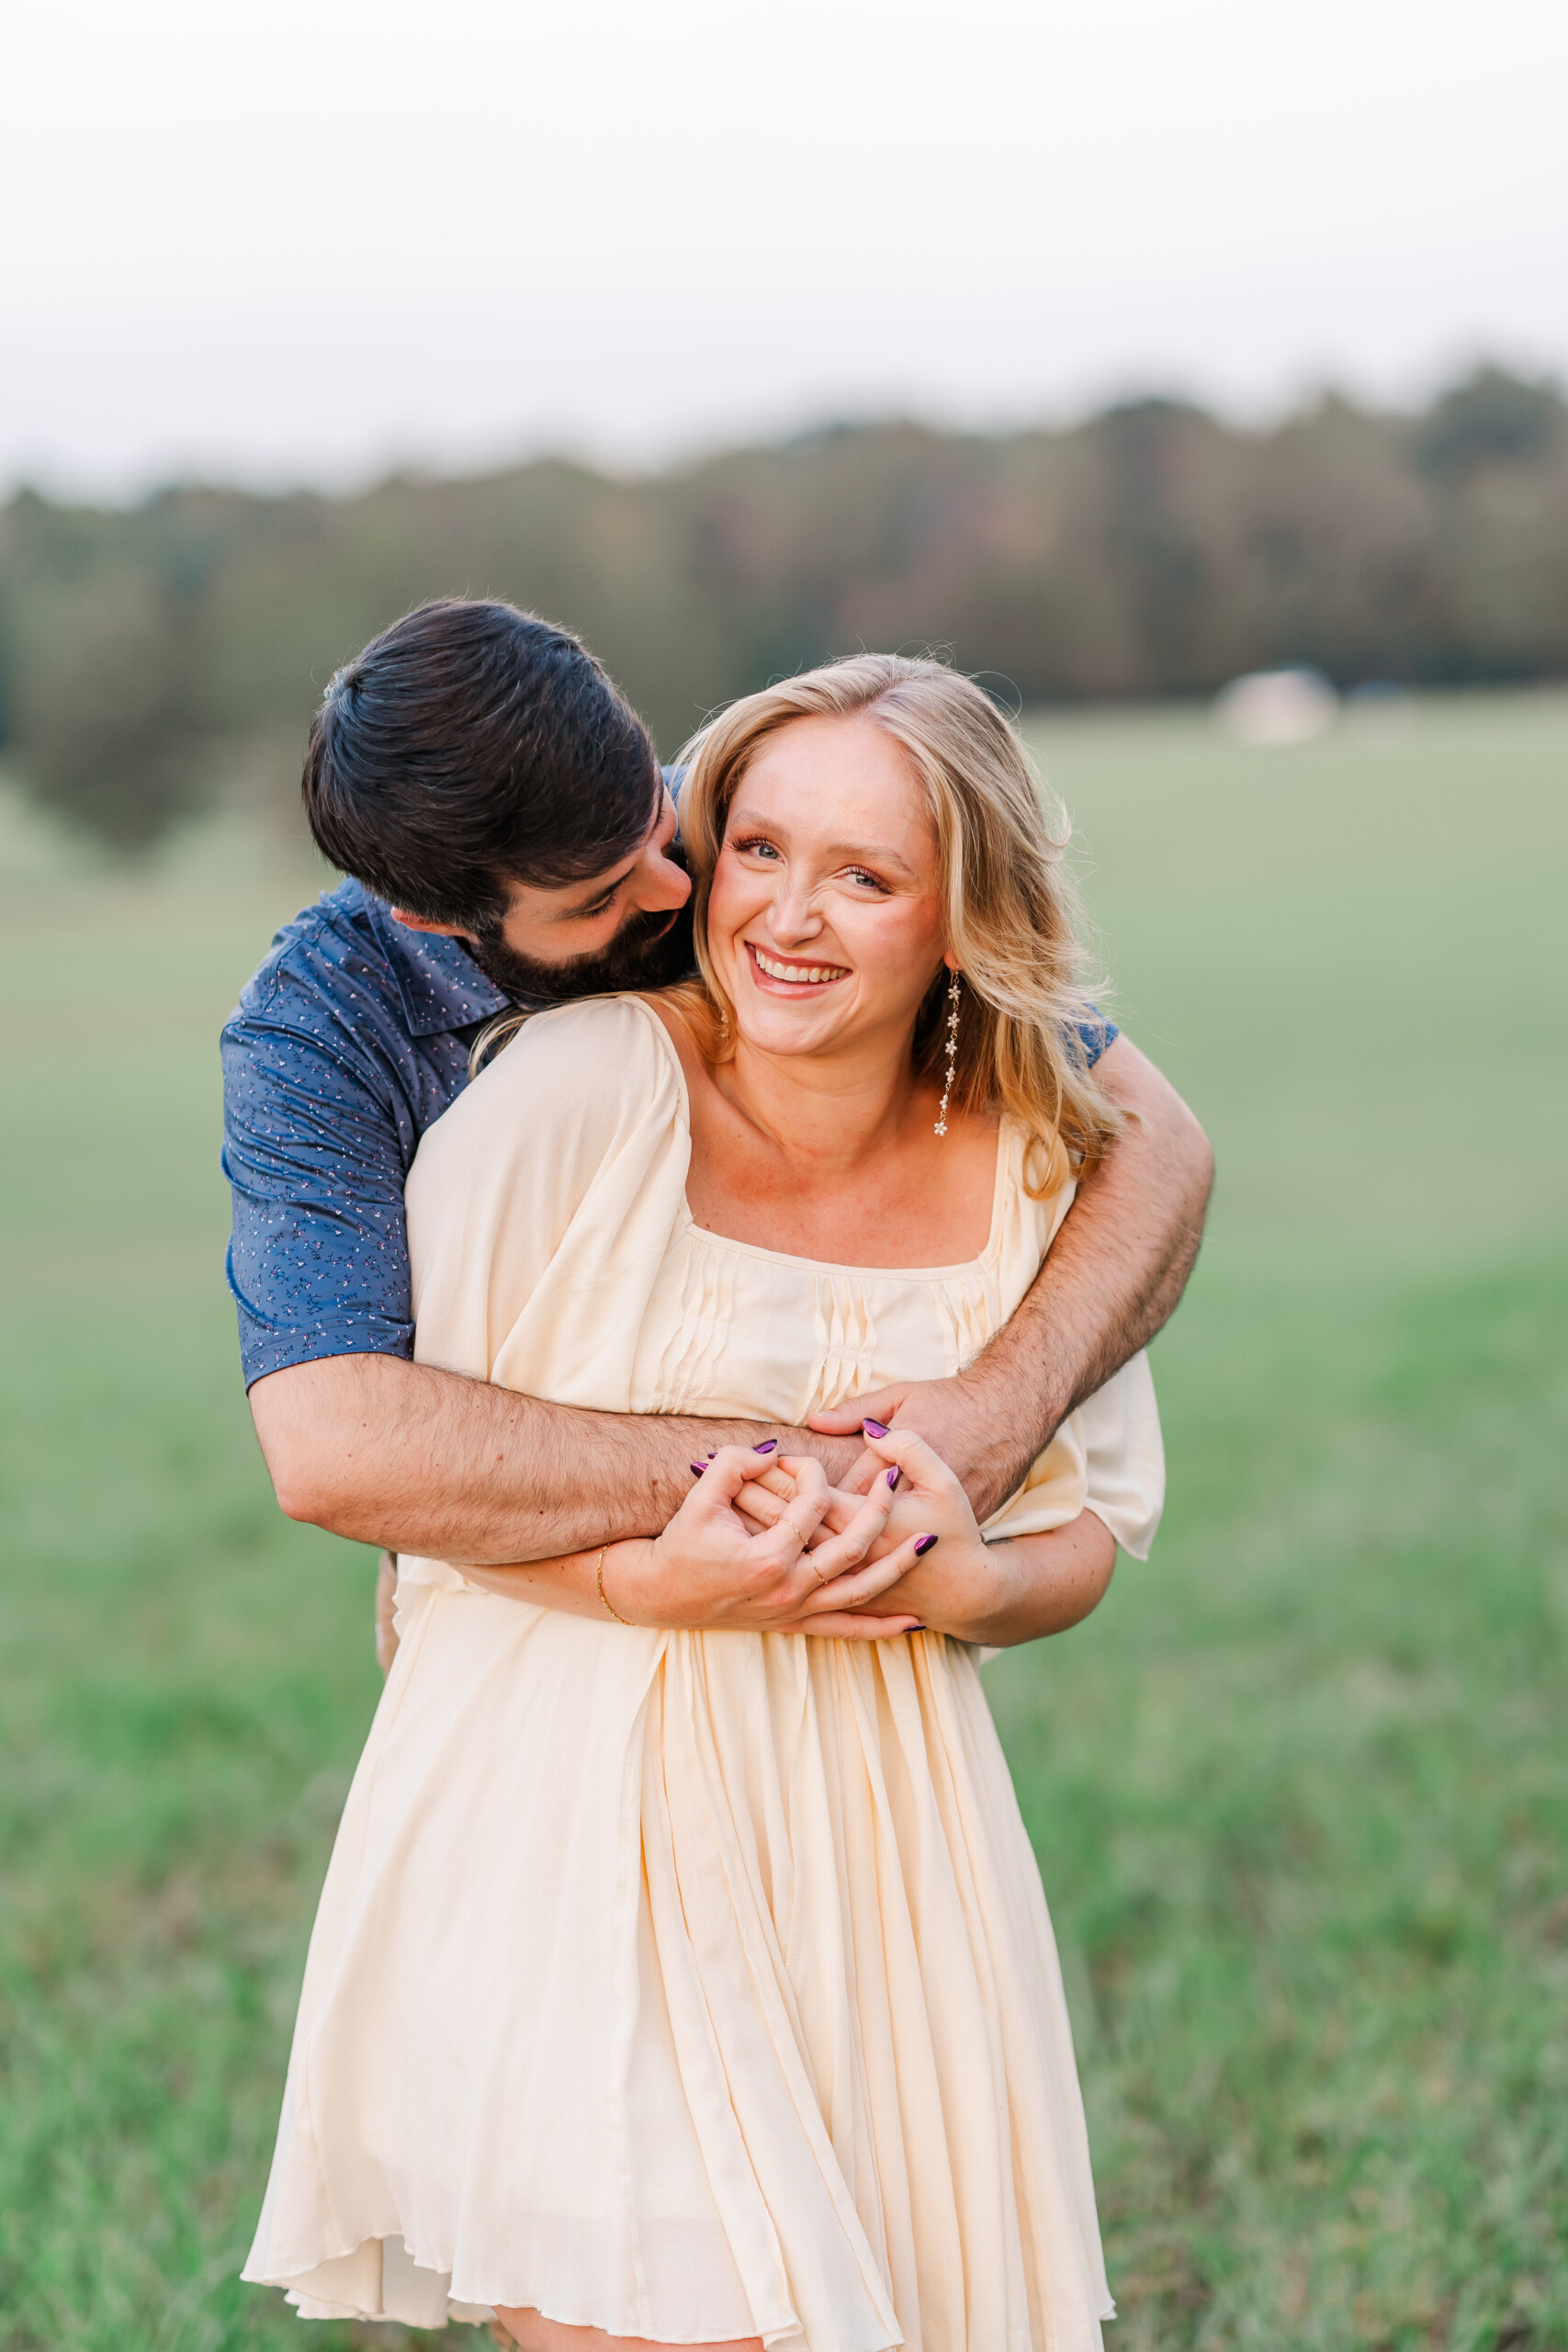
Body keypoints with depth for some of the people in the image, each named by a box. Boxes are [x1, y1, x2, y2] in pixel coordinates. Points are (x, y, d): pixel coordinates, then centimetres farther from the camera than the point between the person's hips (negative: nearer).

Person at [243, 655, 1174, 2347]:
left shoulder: (1032, 1174, 1)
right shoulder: (581, 1087, -11)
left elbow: (1091, 1522, 11)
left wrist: (957, 1583, -12)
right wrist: (648, 1581, -20)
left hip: (873, 1833, 4)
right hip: (564, 1822, -4)